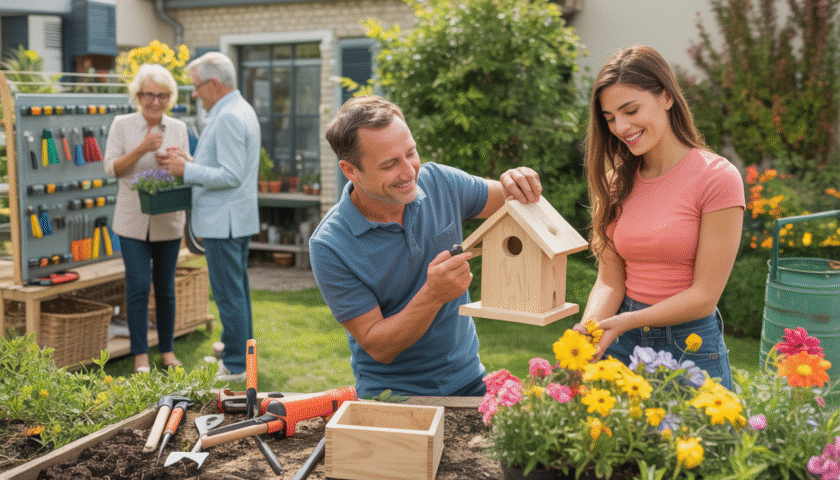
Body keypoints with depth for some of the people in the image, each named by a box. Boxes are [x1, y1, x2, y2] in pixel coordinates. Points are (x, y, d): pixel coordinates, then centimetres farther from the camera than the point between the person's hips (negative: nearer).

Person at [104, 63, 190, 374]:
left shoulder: (178, 128, 7)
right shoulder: (122, 125, 0)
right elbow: (111, 168, -4)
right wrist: (141, 150, -17)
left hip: (169, 220, 2)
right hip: (133, 219, -2)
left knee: (166, 287, 9)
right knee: (138, 287, -5)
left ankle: (167, 350, 21)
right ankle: (140, 355, 7)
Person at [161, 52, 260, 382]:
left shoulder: (228, 117, -18)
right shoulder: (241, 110, 16)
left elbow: (231, 175, -24)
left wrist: (187, 170, -16)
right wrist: (191, 162, 13)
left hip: (224, 220, -11)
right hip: (238, 218, 11)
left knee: (229, 293, -4)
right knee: (237, 289, 18)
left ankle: (235, 366, 3)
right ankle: (242, 353, 30)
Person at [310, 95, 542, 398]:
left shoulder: (438, 182, -5)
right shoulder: (329, 247, -17)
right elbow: (377, 346, -14)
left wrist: (519, 184, -13)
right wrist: (433, 295, -29)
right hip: (392, 393, -3)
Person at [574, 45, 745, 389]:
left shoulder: (717, 177, -10)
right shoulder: (617, 181, 6)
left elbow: (704, 296, -11)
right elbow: (609, 281, 1)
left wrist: (626, 322, -22)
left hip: (690, 348, -3)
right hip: (622, 346, 4)